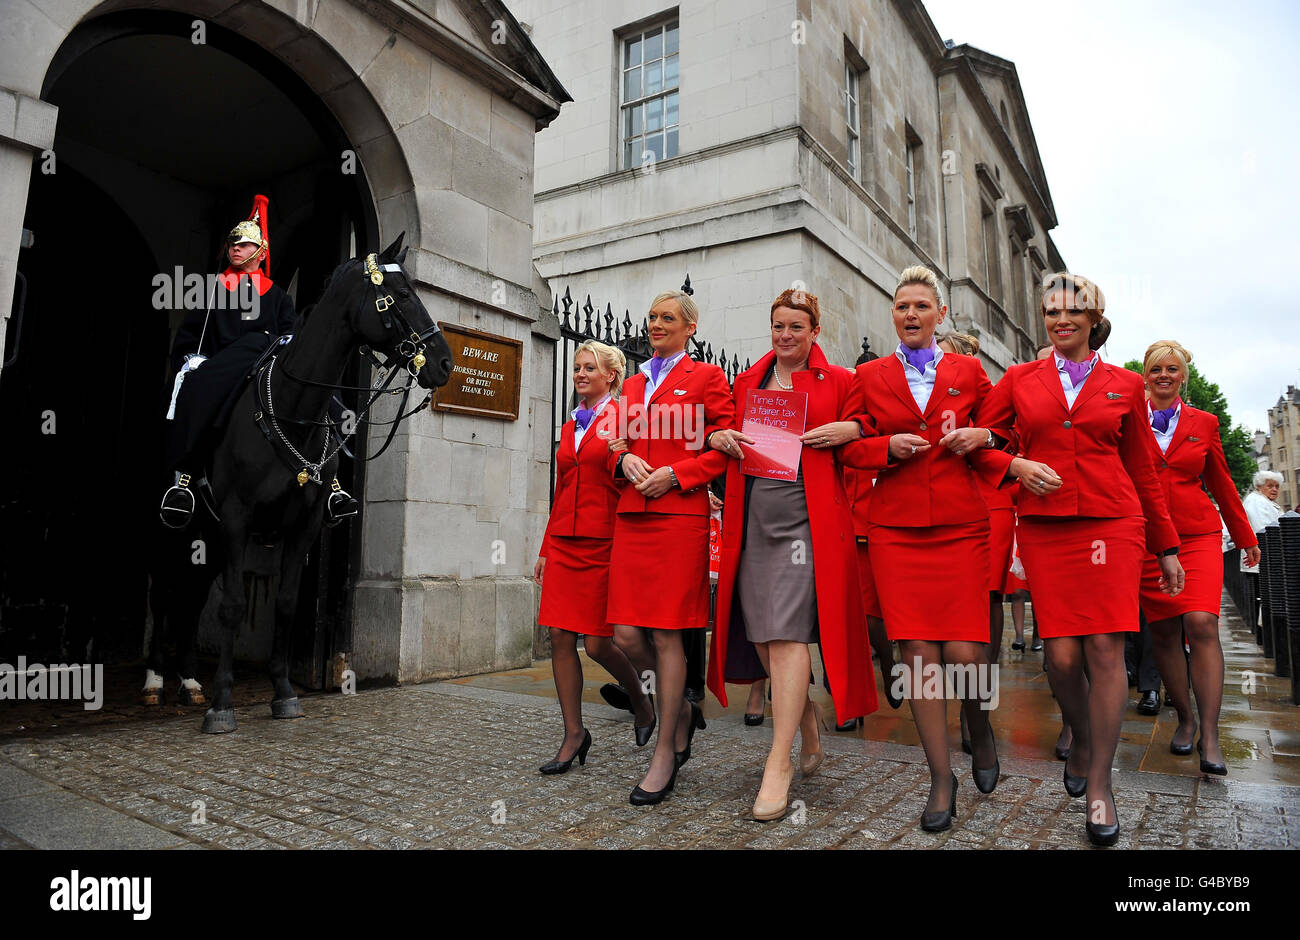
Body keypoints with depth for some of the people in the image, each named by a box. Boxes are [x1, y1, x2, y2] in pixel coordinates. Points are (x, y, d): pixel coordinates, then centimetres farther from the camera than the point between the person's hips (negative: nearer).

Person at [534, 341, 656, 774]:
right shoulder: (570, 428, 18)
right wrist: (545, 549, 18)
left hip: (604, 542, -6)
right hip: (564, 541, 6)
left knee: (598, 643, -3)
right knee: (560, 637, 2)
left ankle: (641, 701, 26)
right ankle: (574, 735, 15)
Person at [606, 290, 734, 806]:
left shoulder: (707, 377, 6)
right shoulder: (633, 384, 22)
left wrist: (675, 473, -12)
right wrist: (625, 460, 1)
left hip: (681, 515, -5)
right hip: (632, 516, 5)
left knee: (666, 633, -4)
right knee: (626, 635, 0)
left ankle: (665, 754, 12)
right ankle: (682, 709, 27)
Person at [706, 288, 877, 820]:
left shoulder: (839, 382, 8)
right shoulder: (747, 382, 19)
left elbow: (864, 440, 10)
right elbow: (732, 440, 24)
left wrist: (849, 431, -10)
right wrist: (720, 438, 3)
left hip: (807, 514, -4)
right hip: (752, 514, 5)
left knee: (787, 631, -11)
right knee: (763, 633, 8)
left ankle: (779, 762, -4)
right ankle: (806, 715, 33)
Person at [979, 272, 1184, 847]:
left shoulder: (1125, 386, 11)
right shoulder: (1020, 380, 10)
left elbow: (1143, 470, 14)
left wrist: (1166, 546, 15)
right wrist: (1015, 464, -11)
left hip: (1112, 524, 0)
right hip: (1044, 528, 0)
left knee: (1105, 647, -7)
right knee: (1062, 655, -4)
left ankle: (1099, 785, 7)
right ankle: (1081, 737, 28)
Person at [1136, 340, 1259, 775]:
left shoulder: (1204, 423, 10)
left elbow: (1221, 483, 18)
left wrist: (1245, 538, 24)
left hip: (1198, 534, 0)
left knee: (1201, 624, -15)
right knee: (1163, 631, 2)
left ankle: (1209, 735, -9)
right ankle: (1184, 717, 19)